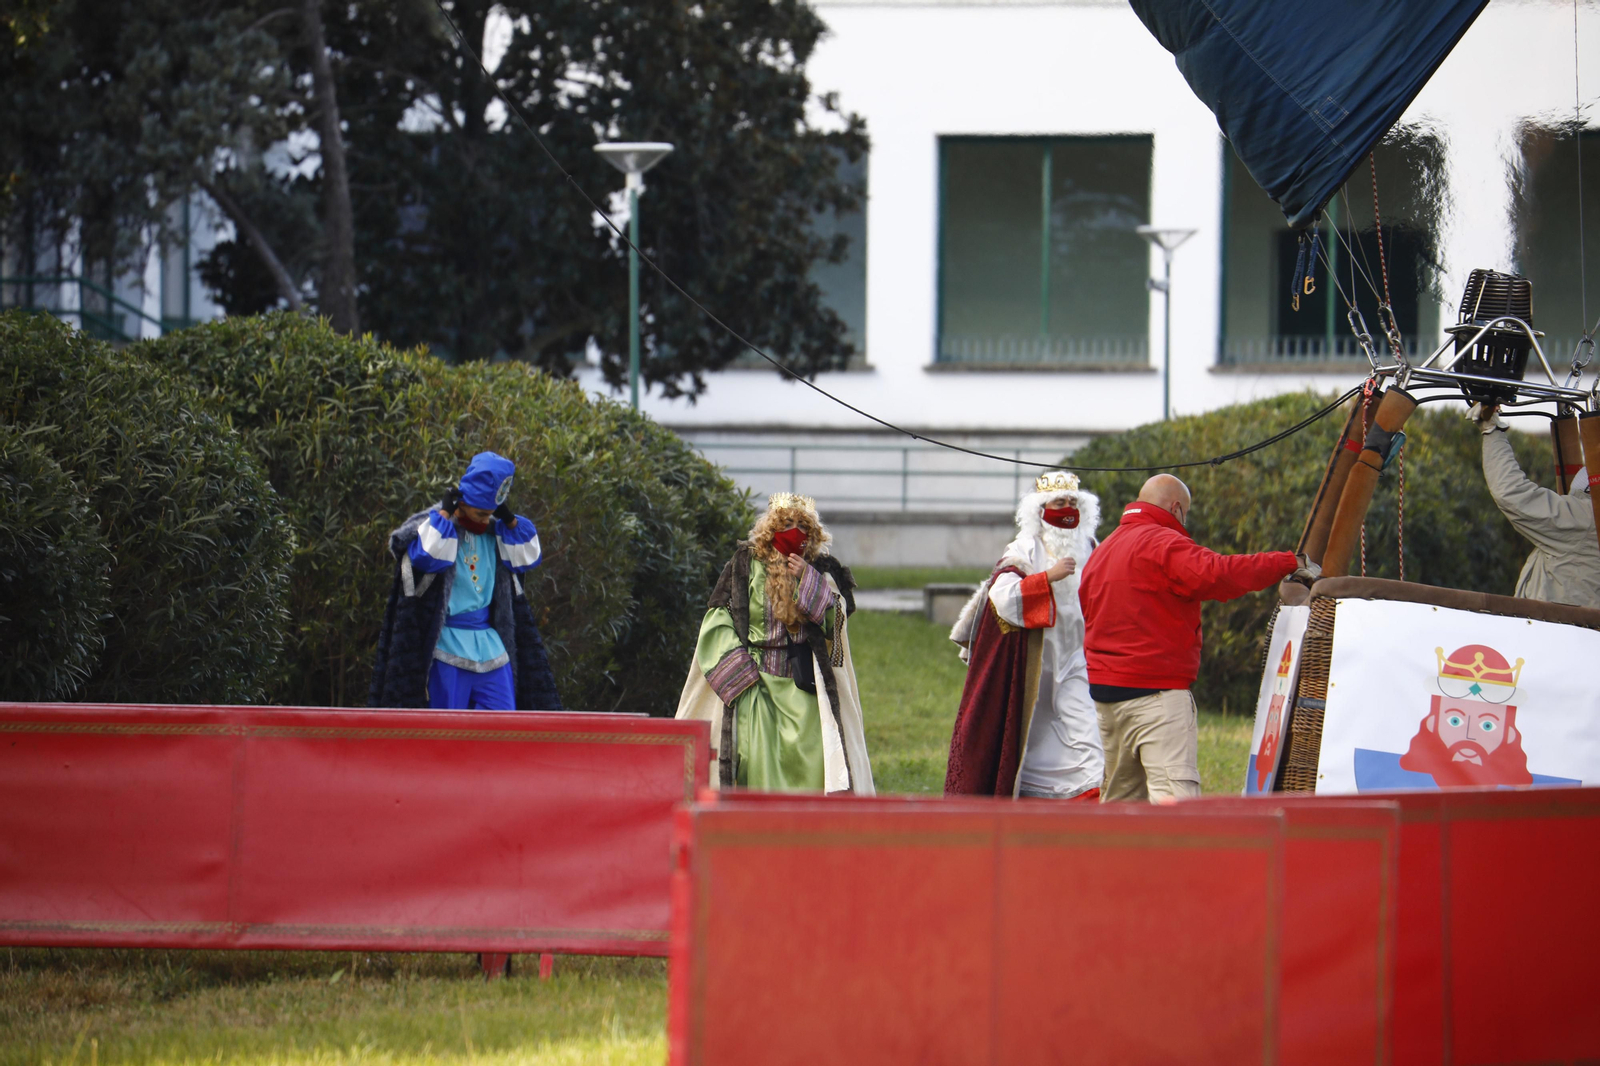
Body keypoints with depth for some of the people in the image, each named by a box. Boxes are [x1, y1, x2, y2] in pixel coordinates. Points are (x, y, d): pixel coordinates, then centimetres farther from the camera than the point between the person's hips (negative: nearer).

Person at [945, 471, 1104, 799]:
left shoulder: (1087, 550, 11)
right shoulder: (1023, 553, -7)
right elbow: (1002, 596, -24)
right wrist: (1048, 577, -30)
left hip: (1073, 662, 4)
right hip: (1029, 670, -4)